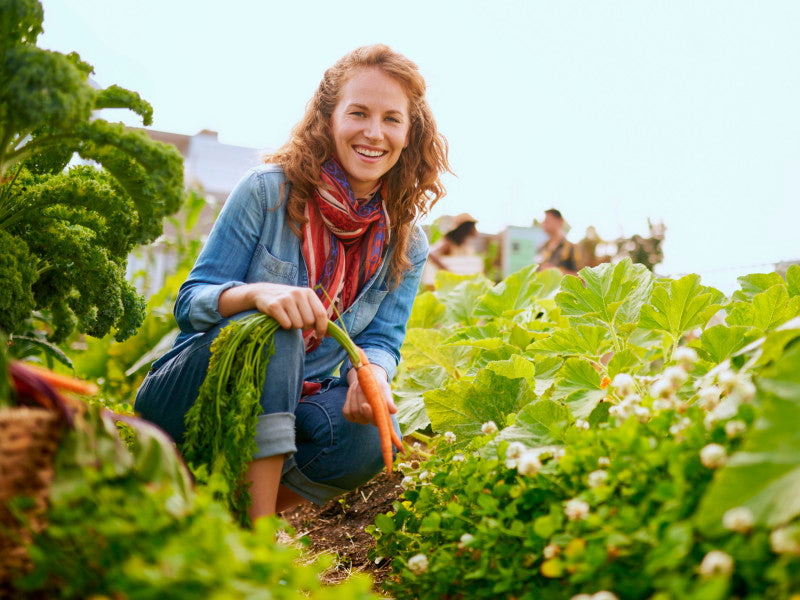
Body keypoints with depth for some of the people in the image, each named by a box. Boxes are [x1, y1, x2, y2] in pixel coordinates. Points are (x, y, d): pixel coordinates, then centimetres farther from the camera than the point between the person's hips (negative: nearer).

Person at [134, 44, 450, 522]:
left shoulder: (408, 244, 2)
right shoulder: (268, 191, -9)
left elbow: (382, 339, -2)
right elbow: (191, 300, -10)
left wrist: (371, 373, -27)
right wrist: (255, 293, -33)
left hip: (288, 405, 3)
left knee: (372, 434, -28)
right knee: (272, 323, -33)